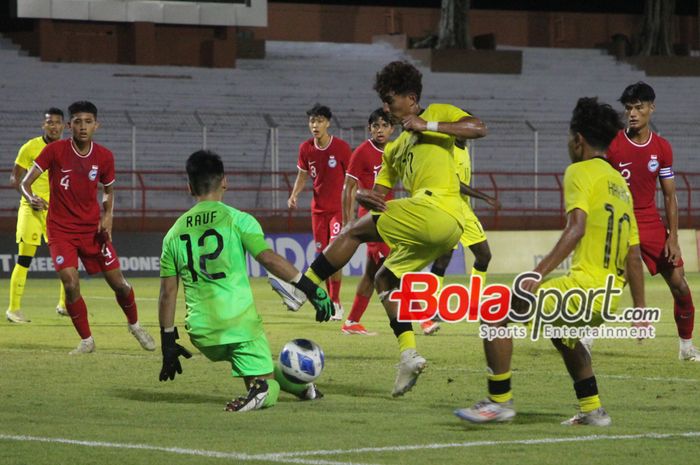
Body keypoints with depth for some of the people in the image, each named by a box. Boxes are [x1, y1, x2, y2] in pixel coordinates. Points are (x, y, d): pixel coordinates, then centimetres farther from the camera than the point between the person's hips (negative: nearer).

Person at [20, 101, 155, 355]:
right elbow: (26, 182, -11)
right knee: (70, 284, -16)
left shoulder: (104, 157, -3)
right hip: (61, 230, -2)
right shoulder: (55, 150, -12)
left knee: (118, 283, 3)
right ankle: (86, 341, 3)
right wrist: (32, 199, -34)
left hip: (93, 228, 2)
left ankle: (135, 326, 32)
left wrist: (108, 215, -3)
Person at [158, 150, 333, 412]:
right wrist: (311, 289, -7)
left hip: (202, 334, 4)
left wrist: (168, 345, 14)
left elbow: (167, 293, 9)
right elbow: (269, 258, -12)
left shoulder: (175, 233, 10)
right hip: (240, 323, -4)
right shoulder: (235, 219, -2)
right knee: (266, 385, 4)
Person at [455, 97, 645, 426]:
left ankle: (500, 401, -6)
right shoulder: (620, 183, 22)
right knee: (561, 330, 37)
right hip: (611, 297, 9)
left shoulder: (580, 172, -3)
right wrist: (640, 310, 24)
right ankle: (592, 409, 35)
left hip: (586, 285, -9)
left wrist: (541, 272, -27)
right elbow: (634, 256, 21)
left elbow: (577, 227, -20)